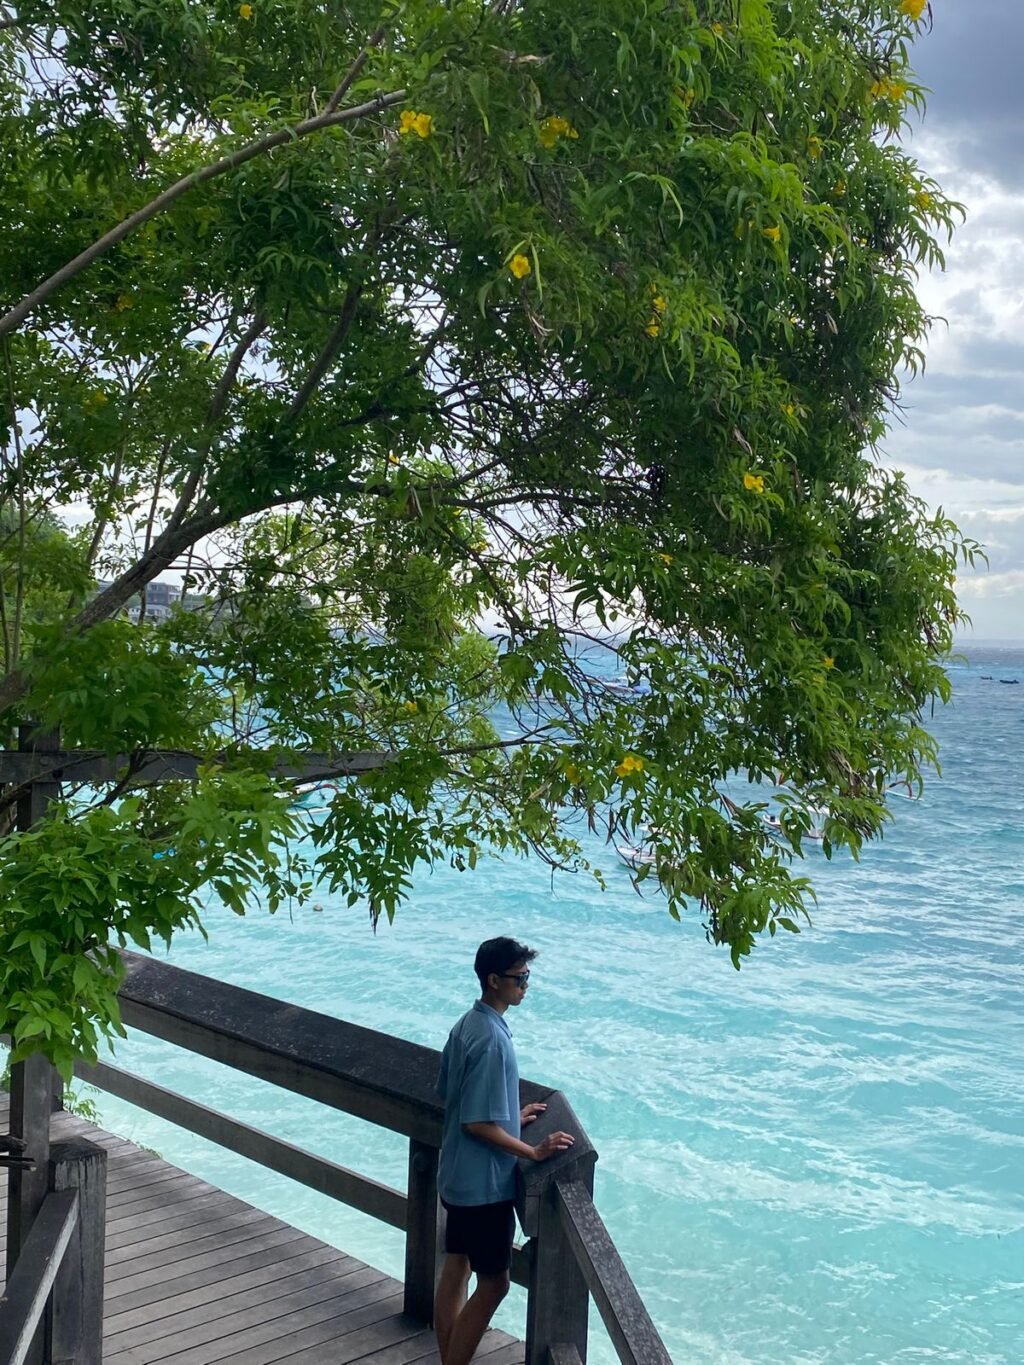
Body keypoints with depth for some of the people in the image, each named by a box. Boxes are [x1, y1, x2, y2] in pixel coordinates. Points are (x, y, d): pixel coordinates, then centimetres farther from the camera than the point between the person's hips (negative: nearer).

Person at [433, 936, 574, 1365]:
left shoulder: (467, 1024, 3)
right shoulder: (491, 1040, -26)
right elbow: (478, 1124, -26)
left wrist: (511, 1117, 17)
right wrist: (533, 1151, -18)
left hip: (458, 1175, 10)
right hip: (484, 1183, -9)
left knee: (455, 1270, 17)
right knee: (493, 1283, 3)